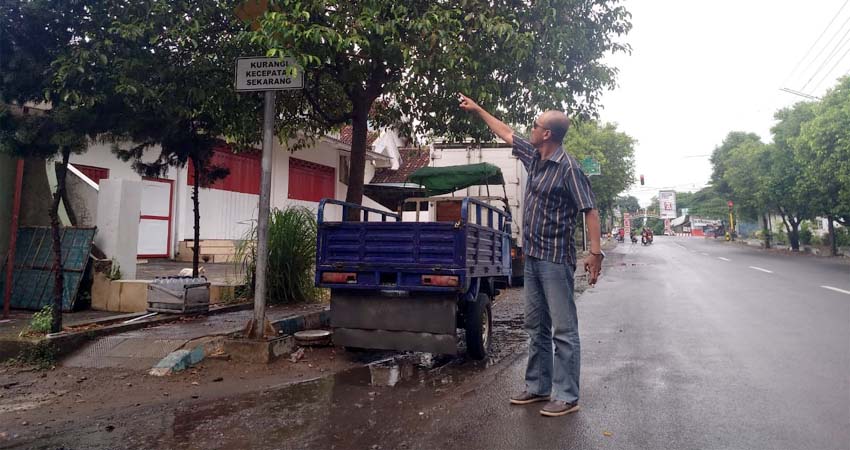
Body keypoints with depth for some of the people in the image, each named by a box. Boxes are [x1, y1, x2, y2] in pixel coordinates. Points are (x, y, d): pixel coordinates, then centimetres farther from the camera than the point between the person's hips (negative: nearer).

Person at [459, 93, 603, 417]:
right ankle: (538, 387, 25)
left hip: (556, 258, -9)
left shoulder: (568, 167, -14)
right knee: (536, 327, 14)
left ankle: (567, 396, 6)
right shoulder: (534, 156, 10)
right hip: (532, 256, 9)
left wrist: (595, 251, -26)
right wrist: (477, 110, 30)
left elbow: (590, 209, -17)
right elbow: (506, 133, 24)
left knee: (563, 329, -2)